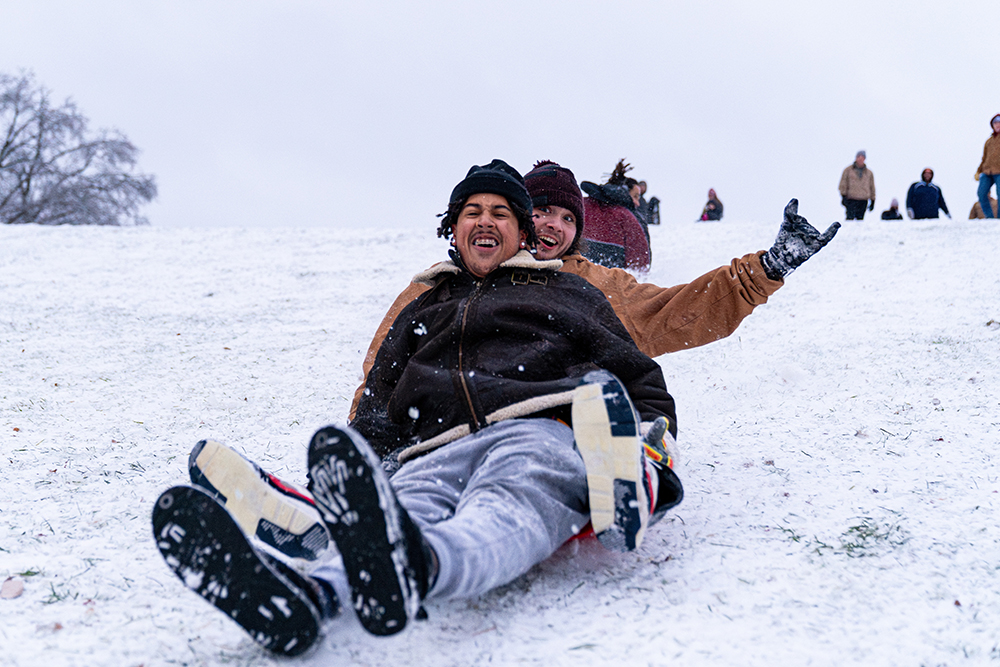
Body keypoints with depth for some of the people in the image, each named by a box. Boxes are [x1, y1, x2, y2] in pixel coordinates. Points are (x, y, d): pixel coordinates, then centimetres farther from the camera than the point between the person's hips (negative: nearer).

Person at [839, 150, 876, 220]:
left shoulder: (869, 173, 15)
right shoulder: (848, 170, 7)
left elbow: (872, 187, 18)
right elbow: (843, 183, 3)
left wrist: (872, 201, 14)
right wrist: (843, 196, -7)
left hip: (863, 201, 3)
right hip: (851, 199, -3)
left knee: (860, 219, 1)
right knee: (850, 218, -14)